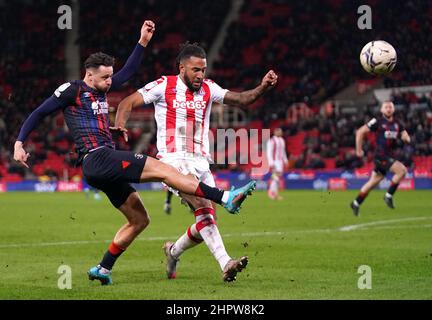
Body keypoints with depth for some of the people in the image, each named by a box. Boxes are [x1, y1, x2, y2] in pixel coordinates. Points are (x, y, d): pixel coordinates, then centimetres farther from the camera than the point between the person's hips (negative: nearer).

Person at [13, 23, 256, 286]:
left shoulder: (101, 91, 21)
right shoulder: (73, 90, -1)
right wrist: (19, 143, -7)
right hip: (97, 158, -10)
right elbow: (39, 113, 0)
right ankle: (226, 198, -23)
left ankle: (103, 269, 15)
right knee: (162, 169, -17)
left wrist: (143, 42, 20)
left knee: (139, 220, 12)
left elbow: (128, 71, 27)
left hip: (105, 166, 10)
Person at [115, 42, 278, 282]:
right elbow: (127, 104, 0)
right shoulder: (164, 86, 0)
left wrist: (263, 87, -13)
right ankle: (226, 264, -38)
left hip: (200, 162, 6)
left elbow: (242, 99, 5)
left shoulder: (208, 89, 12)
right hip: (174, 160, -6)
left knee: (207, 221, 0)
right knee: (203, 207, -27)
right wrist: (119, 128, -19)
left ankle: (173, 251, 30)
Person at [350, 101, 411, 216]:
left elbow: (406, 138, 12)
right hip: (381, 156, -7)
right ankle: (389, 196, -11)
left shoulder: (397, 124, 11)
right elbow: (360, 132, -4)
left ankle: (356, 203, 26)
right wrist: (358, 149, -2)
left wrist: (406, 138, -13)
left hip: (390, 156, 7)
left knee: (373, 182, 14)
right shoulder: (377, 122, -7)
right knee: (402, 170, -22)